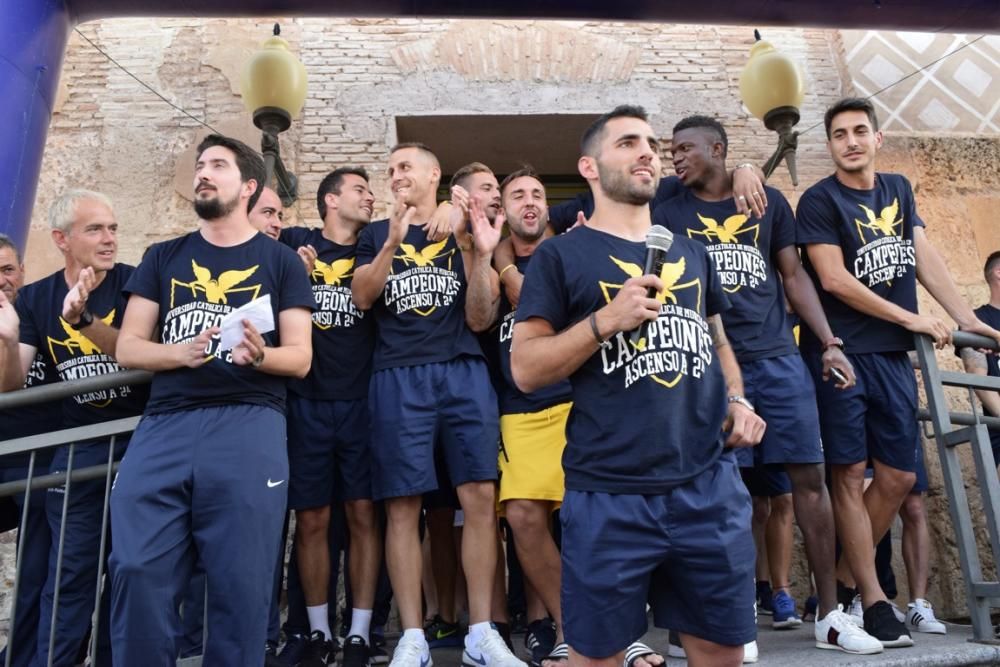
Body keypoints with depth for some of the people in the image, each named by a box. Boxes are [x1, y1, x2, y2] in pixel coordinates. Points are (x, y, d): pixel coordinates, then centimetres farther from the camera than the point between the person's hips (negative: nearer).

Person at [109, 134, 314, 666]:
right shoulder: (163, 258, 19)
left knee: (240, 582, -3)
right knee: (138, 572, -6)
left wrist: (259, 355, -16)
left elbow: (300, 357, 6)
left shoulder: (281, 261, 12)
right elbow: (128, 347, 12)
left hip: (249, 424, -2)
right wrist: (180, 352, -8)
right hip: (164, 424, 3)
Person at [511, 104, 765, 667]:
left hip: (710, 482, 5)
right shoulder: (562, 255, 1)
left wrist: (736, 398, 7)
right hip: (610, 494, -4)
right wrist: (606, 319, -16)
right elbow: (526, 369, -5)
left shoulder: (690, 251, 16)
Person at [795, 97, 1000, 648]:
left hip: (892, 355, 6)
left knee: (899, 476, 6)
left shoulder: (898, 190, 16)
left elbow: (925, 259, 13)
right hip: (840, 353, -6)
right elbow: (834, 279, -12)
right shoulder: (819, 200, -4)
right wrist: (912, 318, -8)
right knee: (850, 473, -2)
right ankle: (872, 600, 8)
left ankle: (844, 577, 22)